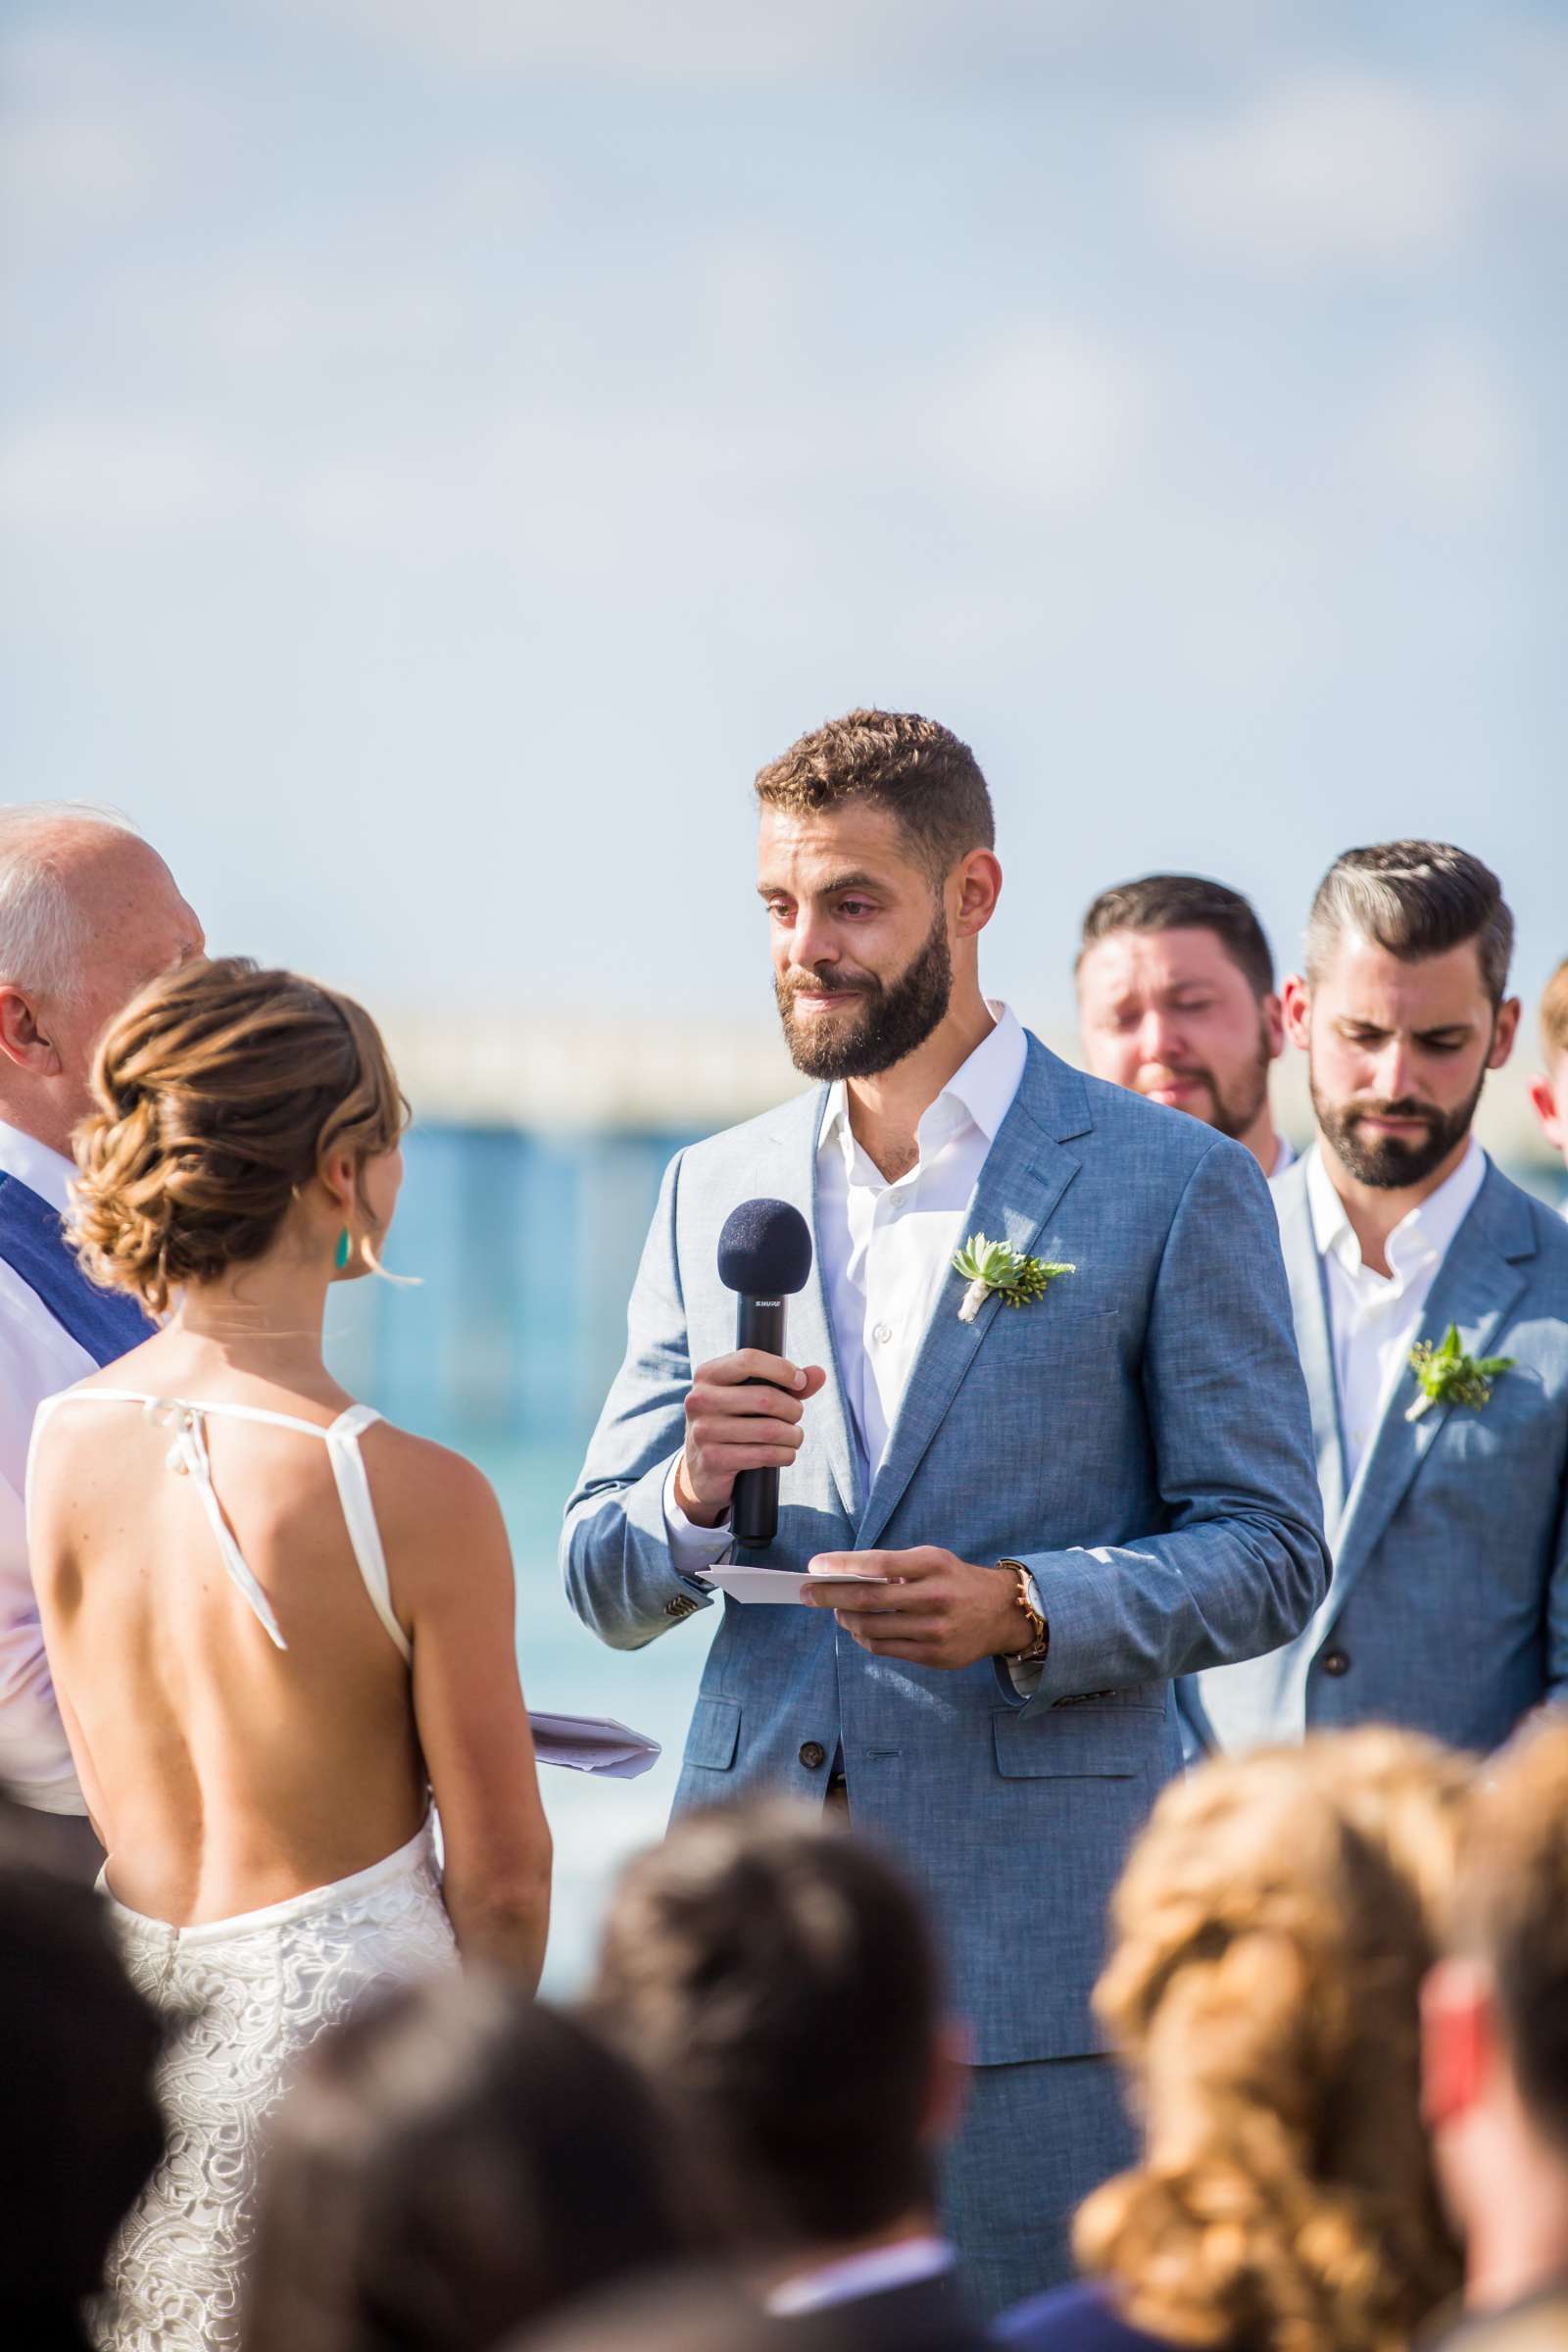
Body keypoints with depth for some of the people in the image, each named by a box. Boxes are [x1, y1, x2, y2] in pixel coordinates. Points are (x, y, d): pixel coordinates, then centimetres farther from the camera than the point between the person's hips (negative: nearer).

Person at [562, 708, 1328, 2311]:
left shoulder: (1173, 1187, 1)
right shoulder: (713, 1192, 13)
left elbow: (1269, 1553, 0)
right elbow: (601, 1587, 13)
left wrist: (1030, 1612, -17)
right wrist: (695, 1493, -10)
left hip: (1039, 1935, -4)